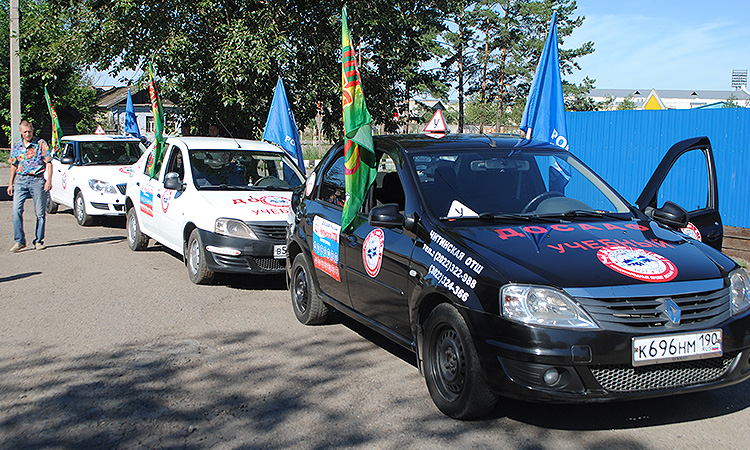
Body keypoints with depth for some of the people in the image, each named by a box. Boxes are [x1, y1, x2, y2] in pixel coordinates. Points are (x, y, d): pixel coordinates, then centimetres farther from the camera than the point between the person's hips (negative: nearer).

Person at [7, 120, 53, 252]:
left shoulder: (41, 144, 2)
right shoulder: (17, 146, 13)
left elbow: (48, 163, 0)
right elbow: (13, 166, 20)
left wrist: (49, 180, -10)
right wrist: (11, 184, 15)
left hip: (37, 179, -3)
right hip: (21, 180, 3)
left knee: (40, 212, 0)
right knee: (16, 210, -10)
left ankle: (38, 241, 10)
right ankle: (19, 241, -5)